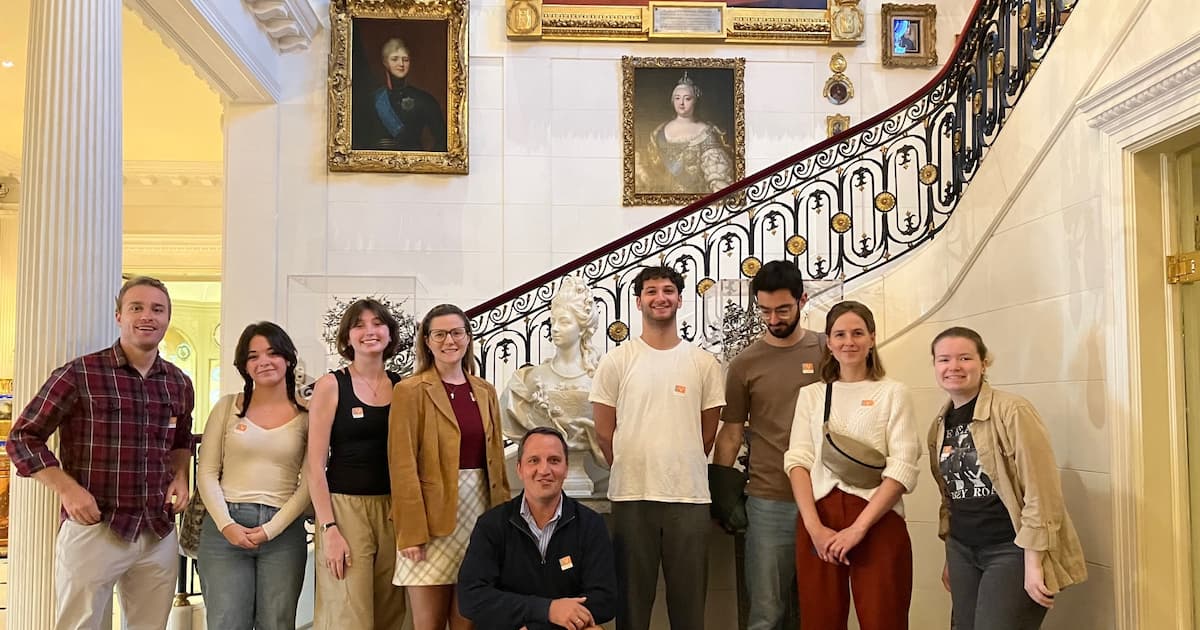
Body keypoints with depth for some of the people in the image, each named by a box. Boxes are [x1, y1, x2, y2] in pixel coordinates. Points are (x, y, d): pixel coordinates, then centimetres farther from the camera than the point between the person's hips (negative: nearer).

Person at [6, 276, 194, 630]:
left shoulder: (179, 384, 10)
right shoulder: (80, 374, -6)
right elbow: (22, 439, -2)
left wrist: (180, 476, 7)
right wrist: (67, 488, -14)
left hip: (159, 533, 5)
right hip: (92, 528, -5)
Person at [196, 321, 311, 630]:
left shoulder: (307, 415, 3)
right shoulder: (227, 407, 7)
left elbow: (309, 483, -1)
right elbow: (206, 472, 4)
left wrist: (270, 529, -9)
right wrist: (226, 524, -9)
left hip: (284, 531, 0)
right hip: (225, 527, 0)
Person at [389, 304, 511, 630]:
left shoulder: (485, 391, 12)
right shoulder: (410, 391, -4)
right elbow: (403, 464, -9)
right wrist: (412, 531, -15)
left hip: (479, 509, 5)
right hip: (433, 514, -4)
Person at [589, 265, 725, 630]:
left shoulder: (703, 363, 5)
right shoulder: (616, 361, 1)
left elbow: (708, 432, 10)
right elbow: (605, 431, 3)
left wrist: (680, 472, 9)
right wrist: (631, 473, 5)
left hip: (689, 495, 1)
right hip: (631, 495, -1)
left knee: (689, 598, 9)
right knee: (632, 597, 8)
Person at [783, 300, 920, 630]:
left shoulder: (893, 393, 5)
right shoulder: (810, 395, 13)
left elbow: (902, 469, -4)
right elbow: (797, 461, 3)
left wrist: (858, 528, -13)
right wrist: (814, 526, -12)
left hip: (877, 522, -2)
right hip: (818, 520, 2)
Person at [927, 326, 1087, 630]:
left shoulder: (1011, 411, -13)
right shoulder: (940, 426, 8)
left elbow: (1041, 493, -16)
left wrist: (1033, 562, -18)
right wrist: (950, 557, 18)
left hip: (1013, 549, -6)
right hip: (963, 550, 7)